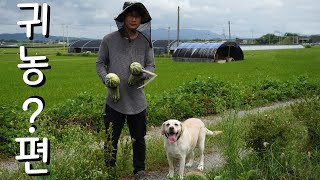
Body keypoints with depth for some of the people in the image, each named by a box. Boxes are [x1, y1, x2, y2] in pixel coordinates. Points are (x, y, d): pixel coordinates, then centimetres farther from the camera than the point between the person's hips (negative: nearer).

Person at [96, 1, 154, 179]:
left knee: (139, 138, 12)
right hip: (114, 100, -1)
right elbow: (100, 63, 4)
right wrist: (106, 79, -15)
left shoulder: (145, 42, 1)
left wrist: (141, 75, -17)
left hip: (137, 100, 1)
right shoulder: (109, 40, -3)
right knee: (111, 138, 9)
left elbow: (151, 66, 5)